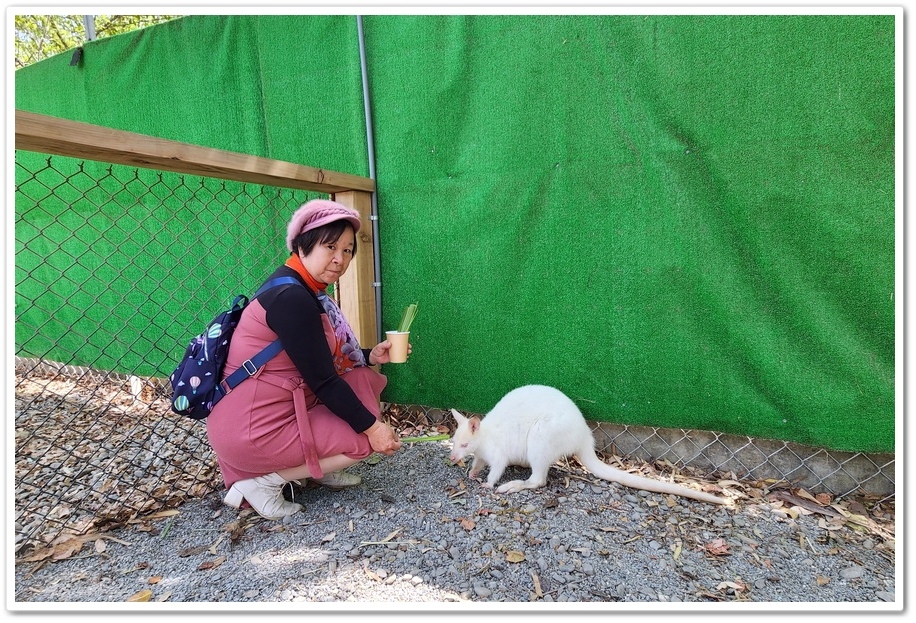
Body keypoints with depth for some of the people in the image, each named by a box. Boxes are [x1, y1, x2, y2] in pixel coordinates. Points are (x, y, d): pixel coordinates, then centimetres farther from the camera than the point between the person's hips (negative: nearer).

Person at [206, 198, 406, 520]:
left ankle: (316, 467, 14)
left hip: (279, 408, 10)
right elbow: (322, 381, -20)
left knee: (365, 379, 8)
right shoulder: (291, 298, -22)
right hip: (254, 430, -9)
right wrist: (371, 426, -13)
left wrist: (370, 355, 2)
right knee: (365, 438, -5)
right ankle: (263, 482, -1)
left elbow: (323, 362, 15)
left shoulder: (303, 291, 9)